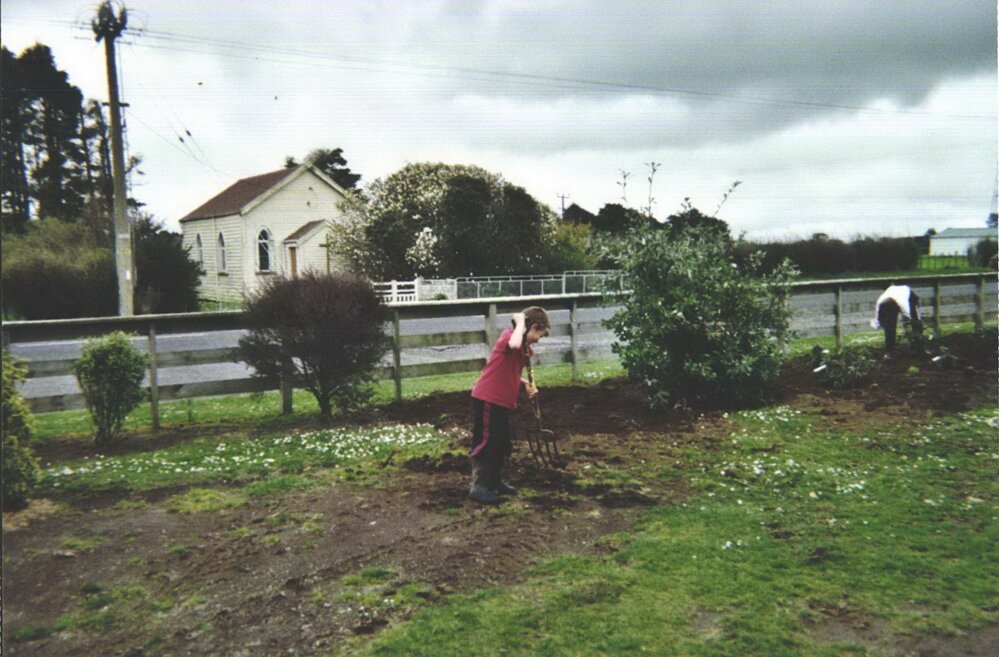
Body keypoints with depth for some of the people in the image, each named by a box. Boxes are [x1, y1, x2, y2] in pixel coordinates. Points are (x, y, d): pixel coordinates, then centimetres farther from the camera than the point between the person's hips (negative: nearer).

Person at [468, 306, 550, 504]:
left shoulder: (525, 348, 14)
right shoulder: (510, 334, -13)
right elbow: (514, 345, -39)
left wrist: (526, 385, 4)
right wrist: (520, 322, -23)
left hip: (502, 402, 10)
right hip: (487, 399, -10)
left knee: (501, 443, 17)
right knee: (485, 442, -6)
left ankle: (495, 482, 29)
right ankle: (478, 486, 0)